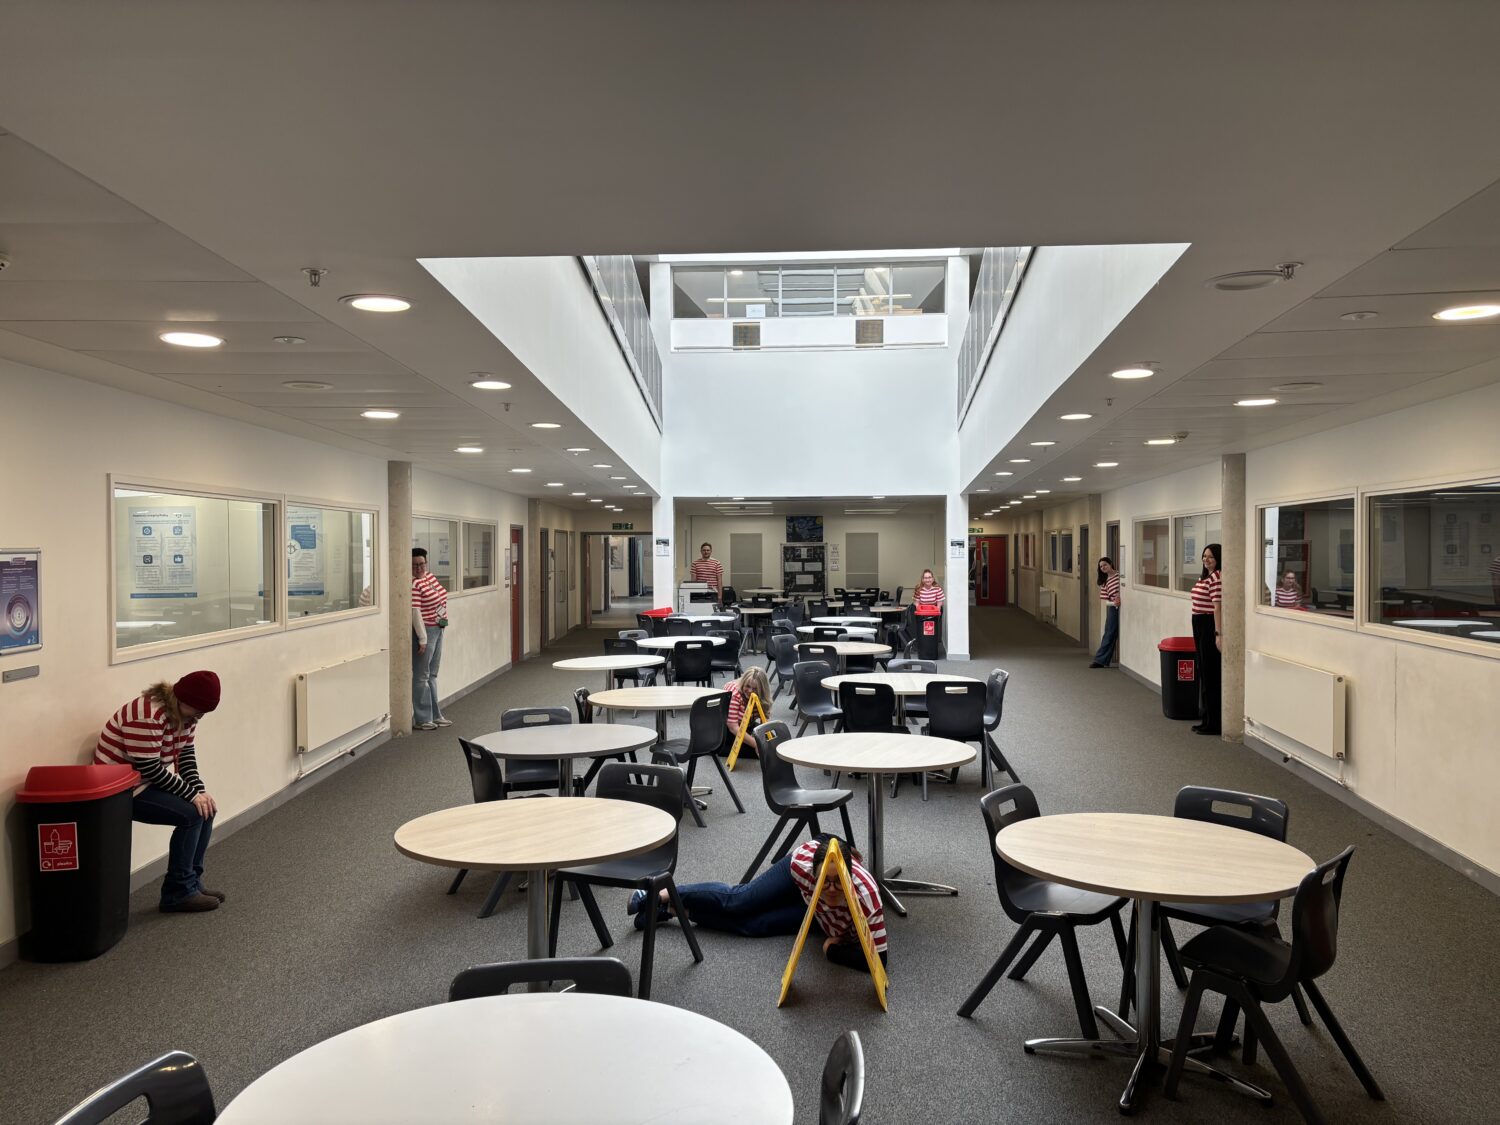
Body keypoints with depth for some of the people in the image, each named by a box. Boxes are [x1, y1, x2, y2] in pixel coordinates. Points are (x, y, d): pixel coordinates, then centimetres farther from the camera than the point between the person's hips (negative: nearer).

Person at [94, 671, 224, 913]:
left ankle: (192, 881, 11)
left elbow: (186, 753, 3)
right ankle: (177, 893, -10)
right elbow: (149, 768, -28)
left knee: (207, 808, 1)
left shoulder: (184, 712, 1)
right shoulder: (148, 714, -29)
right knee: (191, 814, -21)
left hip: (152, 783, 10)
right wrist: (192, 794, -23)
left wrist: (200, 790, -11)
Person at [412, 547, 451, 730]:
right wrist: (422, 639, -25)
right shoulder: (413, 585, -19)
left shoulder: (430, 576, 8)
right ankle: (421, 720, 5)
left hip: (437, 630, 9)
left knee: (432, 675, 16)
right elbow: (415, 612, -23)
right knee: (421, 676, -2)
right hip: (424, 631, -9)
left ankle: (435, 716, 24)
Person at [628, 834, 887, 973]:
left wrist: (833, 949, -32)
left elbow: (878, 957, -41)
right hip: (799, 879, 0)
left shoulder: (866, 898, -46)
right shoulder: (803, 861, -41)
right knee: (736, 901, -4)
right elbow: (811, 844, -17)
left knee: (750, 925, -7)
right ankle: (662, 895, 17)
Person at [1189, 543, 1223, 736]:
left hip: (1210, 626, -10)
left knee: (1211, 675, -4)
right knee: (1204, 673, 14)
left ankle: (1214, 724, 2)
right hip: (1200, 626, 10)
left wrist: (1218, 634, -24)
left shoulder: (1217, 577, -14)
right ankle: (1207, 719, 23)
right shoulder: (1205, 577, 16)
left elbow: (1218, 606, -20)